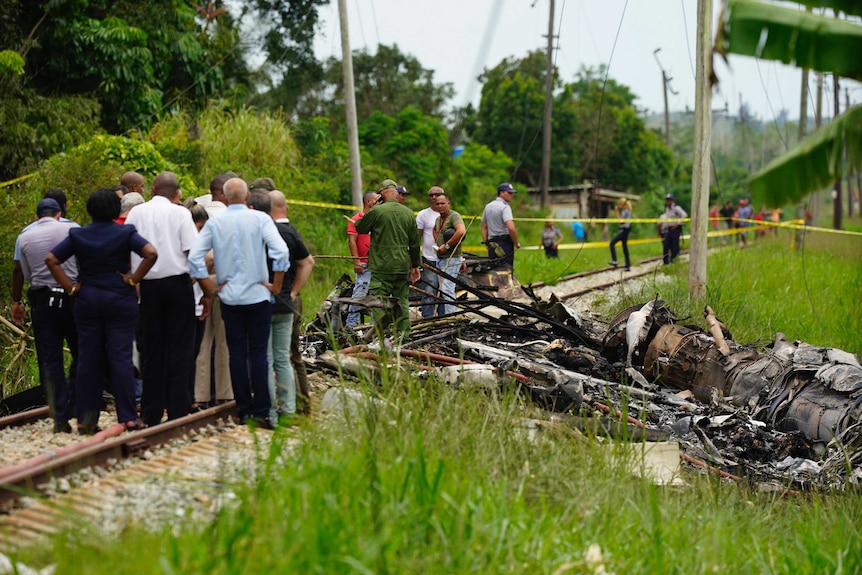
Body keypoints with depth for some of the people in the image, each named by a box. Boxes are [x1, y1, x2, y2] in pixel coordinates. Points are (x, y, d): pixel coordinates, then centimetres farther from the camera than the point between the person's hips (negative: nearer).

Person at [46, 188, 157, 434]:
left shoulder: (77, 235, 2)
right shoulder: (125, 233, -5)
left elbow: (51, 259, -2)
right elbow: (151, 253, -17)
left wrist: (70, 287, -1)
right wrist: (133, 280, -10)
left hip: (87, 300, 2)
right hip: (121, 300, -2)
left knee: (88, 359, 7)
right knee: (121, 357, -1)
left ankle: (86, 420, 9)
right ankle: (127, 417, -2)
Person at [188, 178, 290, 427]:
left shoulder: (214, 223, 1)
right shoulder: (260, 219, -5)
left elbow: (194, 257, -4)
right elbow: (281, 251, -16)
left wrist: (210, 289, 4)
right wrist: (276, 285, -6)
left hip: (229, 297, 2)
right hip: (258, 295, -2)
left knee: (236, 354, 7)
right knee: (258, 353, 1)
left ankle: (244, 410, 10)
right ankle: (261, 411, -2)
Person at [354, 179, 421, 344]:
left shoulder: (376, 211, -9)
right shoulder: (408, 213, 7)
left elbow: (359, 228, 5)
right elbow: (414, 242, 13)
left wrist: (367, 211, 19)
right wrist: (415, 265, 21)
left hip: (382, 267, -5)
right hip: (403, 266, 5)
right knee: (402, 301, 12)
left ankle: (381, 338, -8)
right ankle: (403, 335, 14)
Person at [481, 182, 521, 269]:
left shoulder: (488, 206, 15)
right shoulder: (505, 207, -10)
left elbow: (484, 227, 19)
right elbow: (511, 228, -23)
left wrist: (486, 243, 21)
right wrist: (516, 243, -11)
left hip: (491, 244, 7)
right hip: (505, 242, -7)